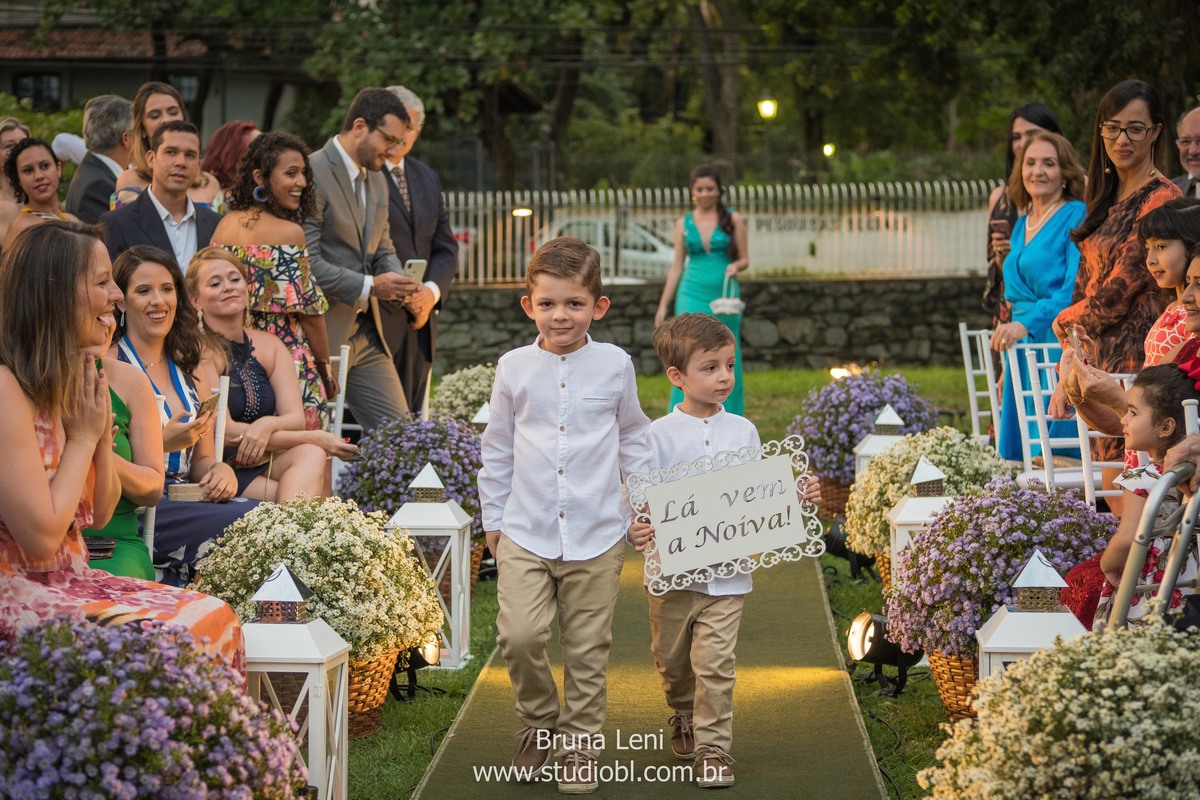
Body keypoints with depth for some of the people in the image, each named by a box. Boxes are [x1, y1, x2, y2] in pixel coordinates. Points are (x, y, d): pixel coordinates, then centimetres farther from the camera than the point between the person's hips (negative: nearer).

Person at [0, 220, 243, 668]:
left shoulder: (69, 381, 12)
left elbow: (99, 512, 16)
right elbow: (41, 537, -20)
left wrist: (103, 432, -1)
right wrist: (83, 437, -9)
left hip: (70, 579, 9)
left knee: (215, 617, -8)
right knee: (197, 633, -20)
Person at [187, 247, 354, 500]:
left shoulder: (270, 346, 13)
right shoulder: (201, 352, -7)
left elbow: (295, 418, 5)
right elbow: (226, 432, -13)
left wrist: (268, 425, -22)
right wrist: (317, 438, -12)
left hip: (267, 463, 6)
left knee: (310, 456, -28)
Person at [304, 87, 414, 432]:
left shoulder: (377, 181, 15)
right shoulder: (313, 173, -14)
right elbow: (305, 261, -19)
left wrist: (396, 279, 0)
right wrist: (369, 286, -20)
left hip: (368, 335, 9)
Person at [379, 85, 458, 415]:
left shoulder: (427, 178, 20)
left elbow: (445, 247, 18)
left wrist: (431, 290, -2)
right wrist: (399, 291, -17)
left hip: (420, 317, 7)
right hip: (376, 317, -7)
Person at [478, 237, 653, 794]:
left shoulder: (615, 365, 1)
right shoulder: (514, 368, 2)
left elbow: (633, 439, 14)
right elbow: (496, 449, 12)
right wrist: (493, 517, 13)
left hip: (596, 534, 0)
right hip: (525, 531, 0)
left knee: (587, 647, 5)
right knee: (519, 635, -11)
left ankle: (580, 742, 21)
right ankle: (538, 722, 14)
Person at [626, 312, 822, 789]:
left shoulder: (743, 432, 4)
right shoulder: (659, 436, -6)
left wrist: (801, 496, -5)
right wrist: (635, 531, -26)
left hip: (727, 574, 0)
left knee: (714, 663, -9)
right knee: (672, 662, 16)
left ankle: (713, 749, 0)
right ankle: (684, 719, 43)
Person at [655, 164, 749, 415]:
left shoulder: (733, 220, 4)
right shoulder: (683, 224, 7)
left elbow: (745, 259, 8)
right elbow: (677, 266, 11)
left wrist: (735, 266, -16)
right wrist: (663, 305, 9)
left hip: (724, 295, 0)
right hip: (692, 296, 0)